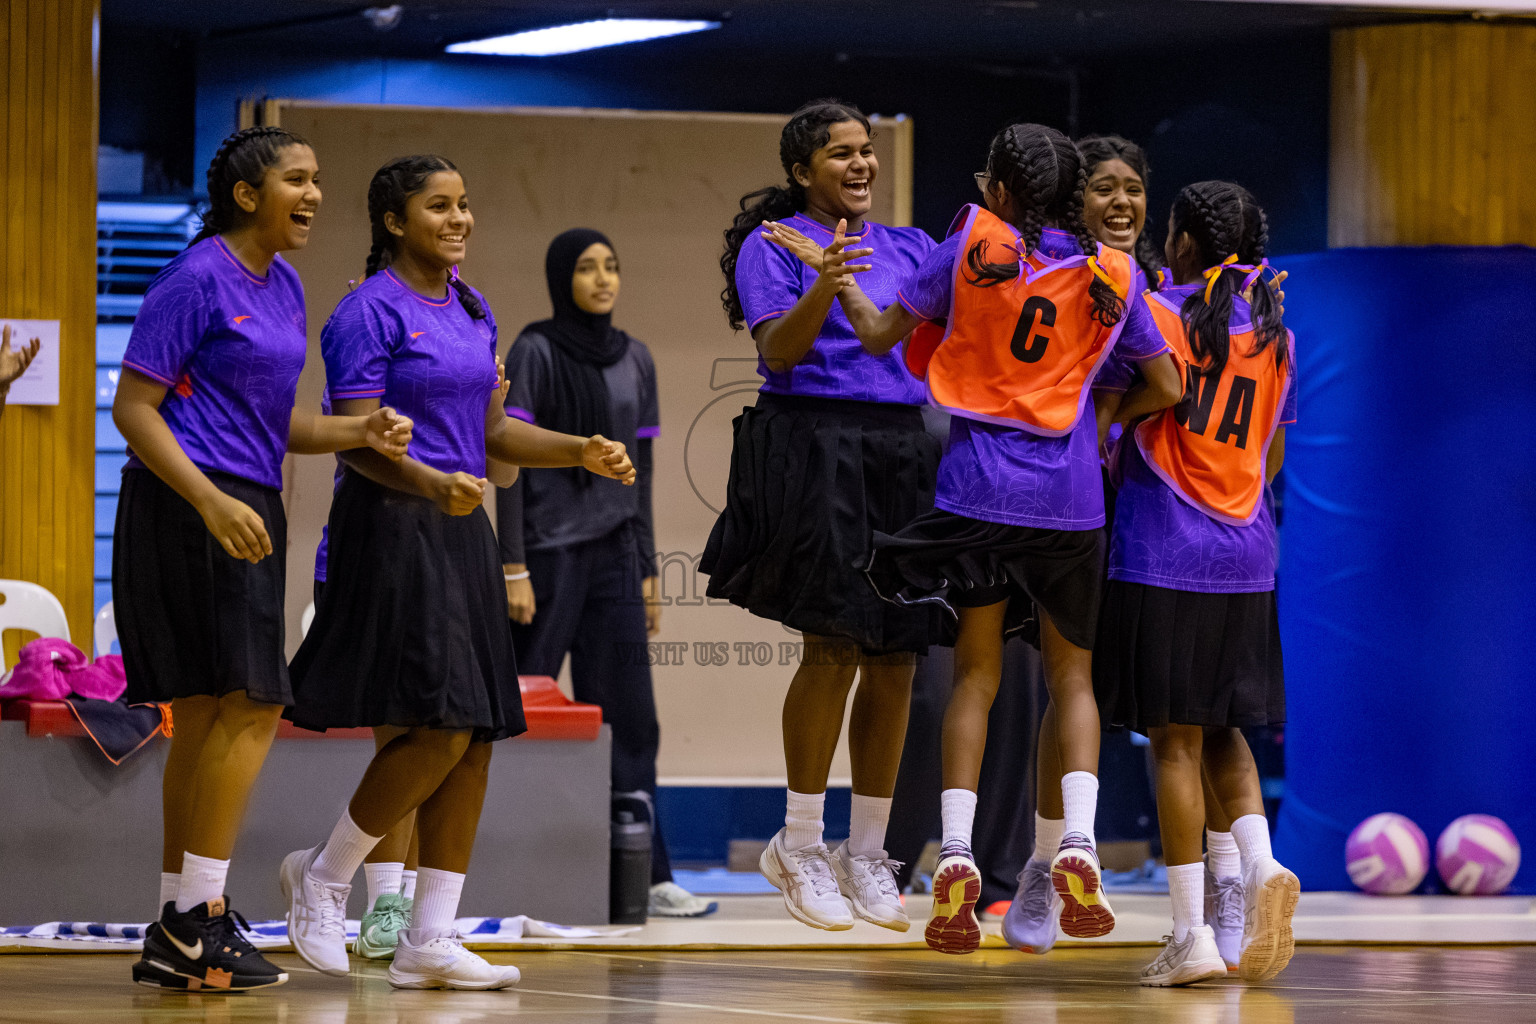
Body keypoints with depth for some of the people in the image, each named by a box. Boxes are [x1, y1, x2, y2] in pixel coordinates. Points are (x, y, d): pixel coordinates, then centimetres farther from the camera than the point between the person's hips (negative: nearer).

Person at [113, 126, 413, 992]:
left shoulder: (283, 287, 15)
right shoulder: (199, 278, -11)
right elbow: (134, 408, -14)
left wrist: (359, 432, 4)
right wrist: (214, 503, -23)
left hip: (245, 512, 9)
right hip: (188, 508, -9)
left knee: (209, 714, 9)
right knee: (253, 703, -14)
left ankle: (177, 936, 12)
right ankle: (199, 914, -11)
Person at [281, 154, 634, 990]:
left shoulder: (472, 312, 16)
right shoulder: (369, 311, -9)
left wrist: (581, 451, 9)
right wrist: (431, 485, -30)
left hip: (461, 530, 8)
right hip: (391, 525, -8)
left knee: (475, 737, 3)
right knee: (438, 726, -15)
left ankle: (429, 938, 6)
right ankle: (322, 876, 4)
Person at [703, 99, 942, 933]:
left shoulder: (907, 249, 18)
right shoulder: (773, 247, 2)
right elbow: (778, 349, -10)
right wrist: (825, 288, -27)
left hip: (901, 449, 6)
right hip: (813, 448, -5)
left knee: (895, 655, 3)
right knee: (835, 646, -12)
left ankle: (867, 852, 11)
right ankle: (798, 844, 0)